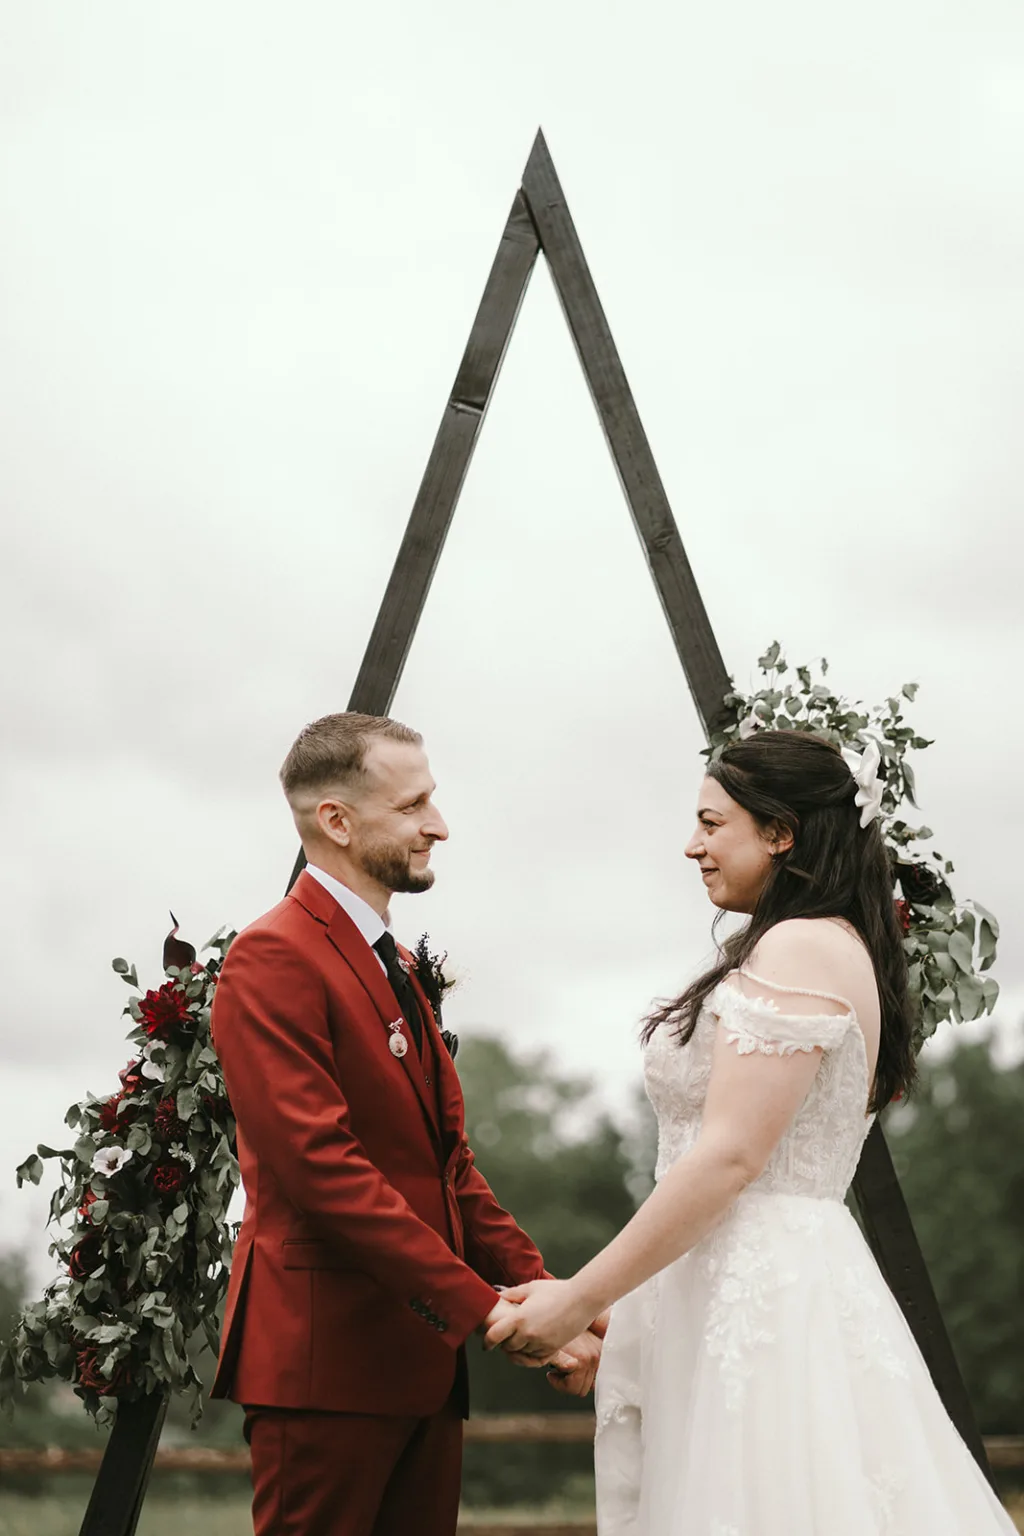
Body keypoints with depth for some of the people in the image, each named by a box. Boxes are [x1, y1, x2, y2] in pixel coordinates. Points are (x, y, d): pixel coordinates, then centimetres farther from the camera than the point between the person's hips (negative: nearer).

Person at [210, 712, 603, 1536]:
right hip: (326, 1358, -9)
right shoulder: (274, 959, -11)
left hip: (422, 1359, 9)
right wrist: (480, 1307, -19)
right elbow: (320, 1165, -20)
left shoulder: (394, 964, 19)